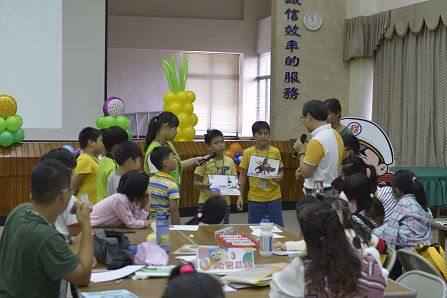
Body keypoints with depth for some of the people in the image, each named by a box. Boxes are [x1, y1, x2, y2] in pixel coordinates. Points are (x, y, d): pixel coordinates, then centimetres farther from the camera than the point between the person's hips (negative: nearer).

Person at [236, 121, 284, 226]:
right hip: (255, 198, -1)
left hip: (274, 197, 1)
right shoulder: (248, 152, -2)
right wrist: (240, 195, -1)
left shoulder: (275, 152, 0)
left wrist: (279, 177, -13)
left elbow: (280, 171, 10)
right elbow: (243, 175, 3)